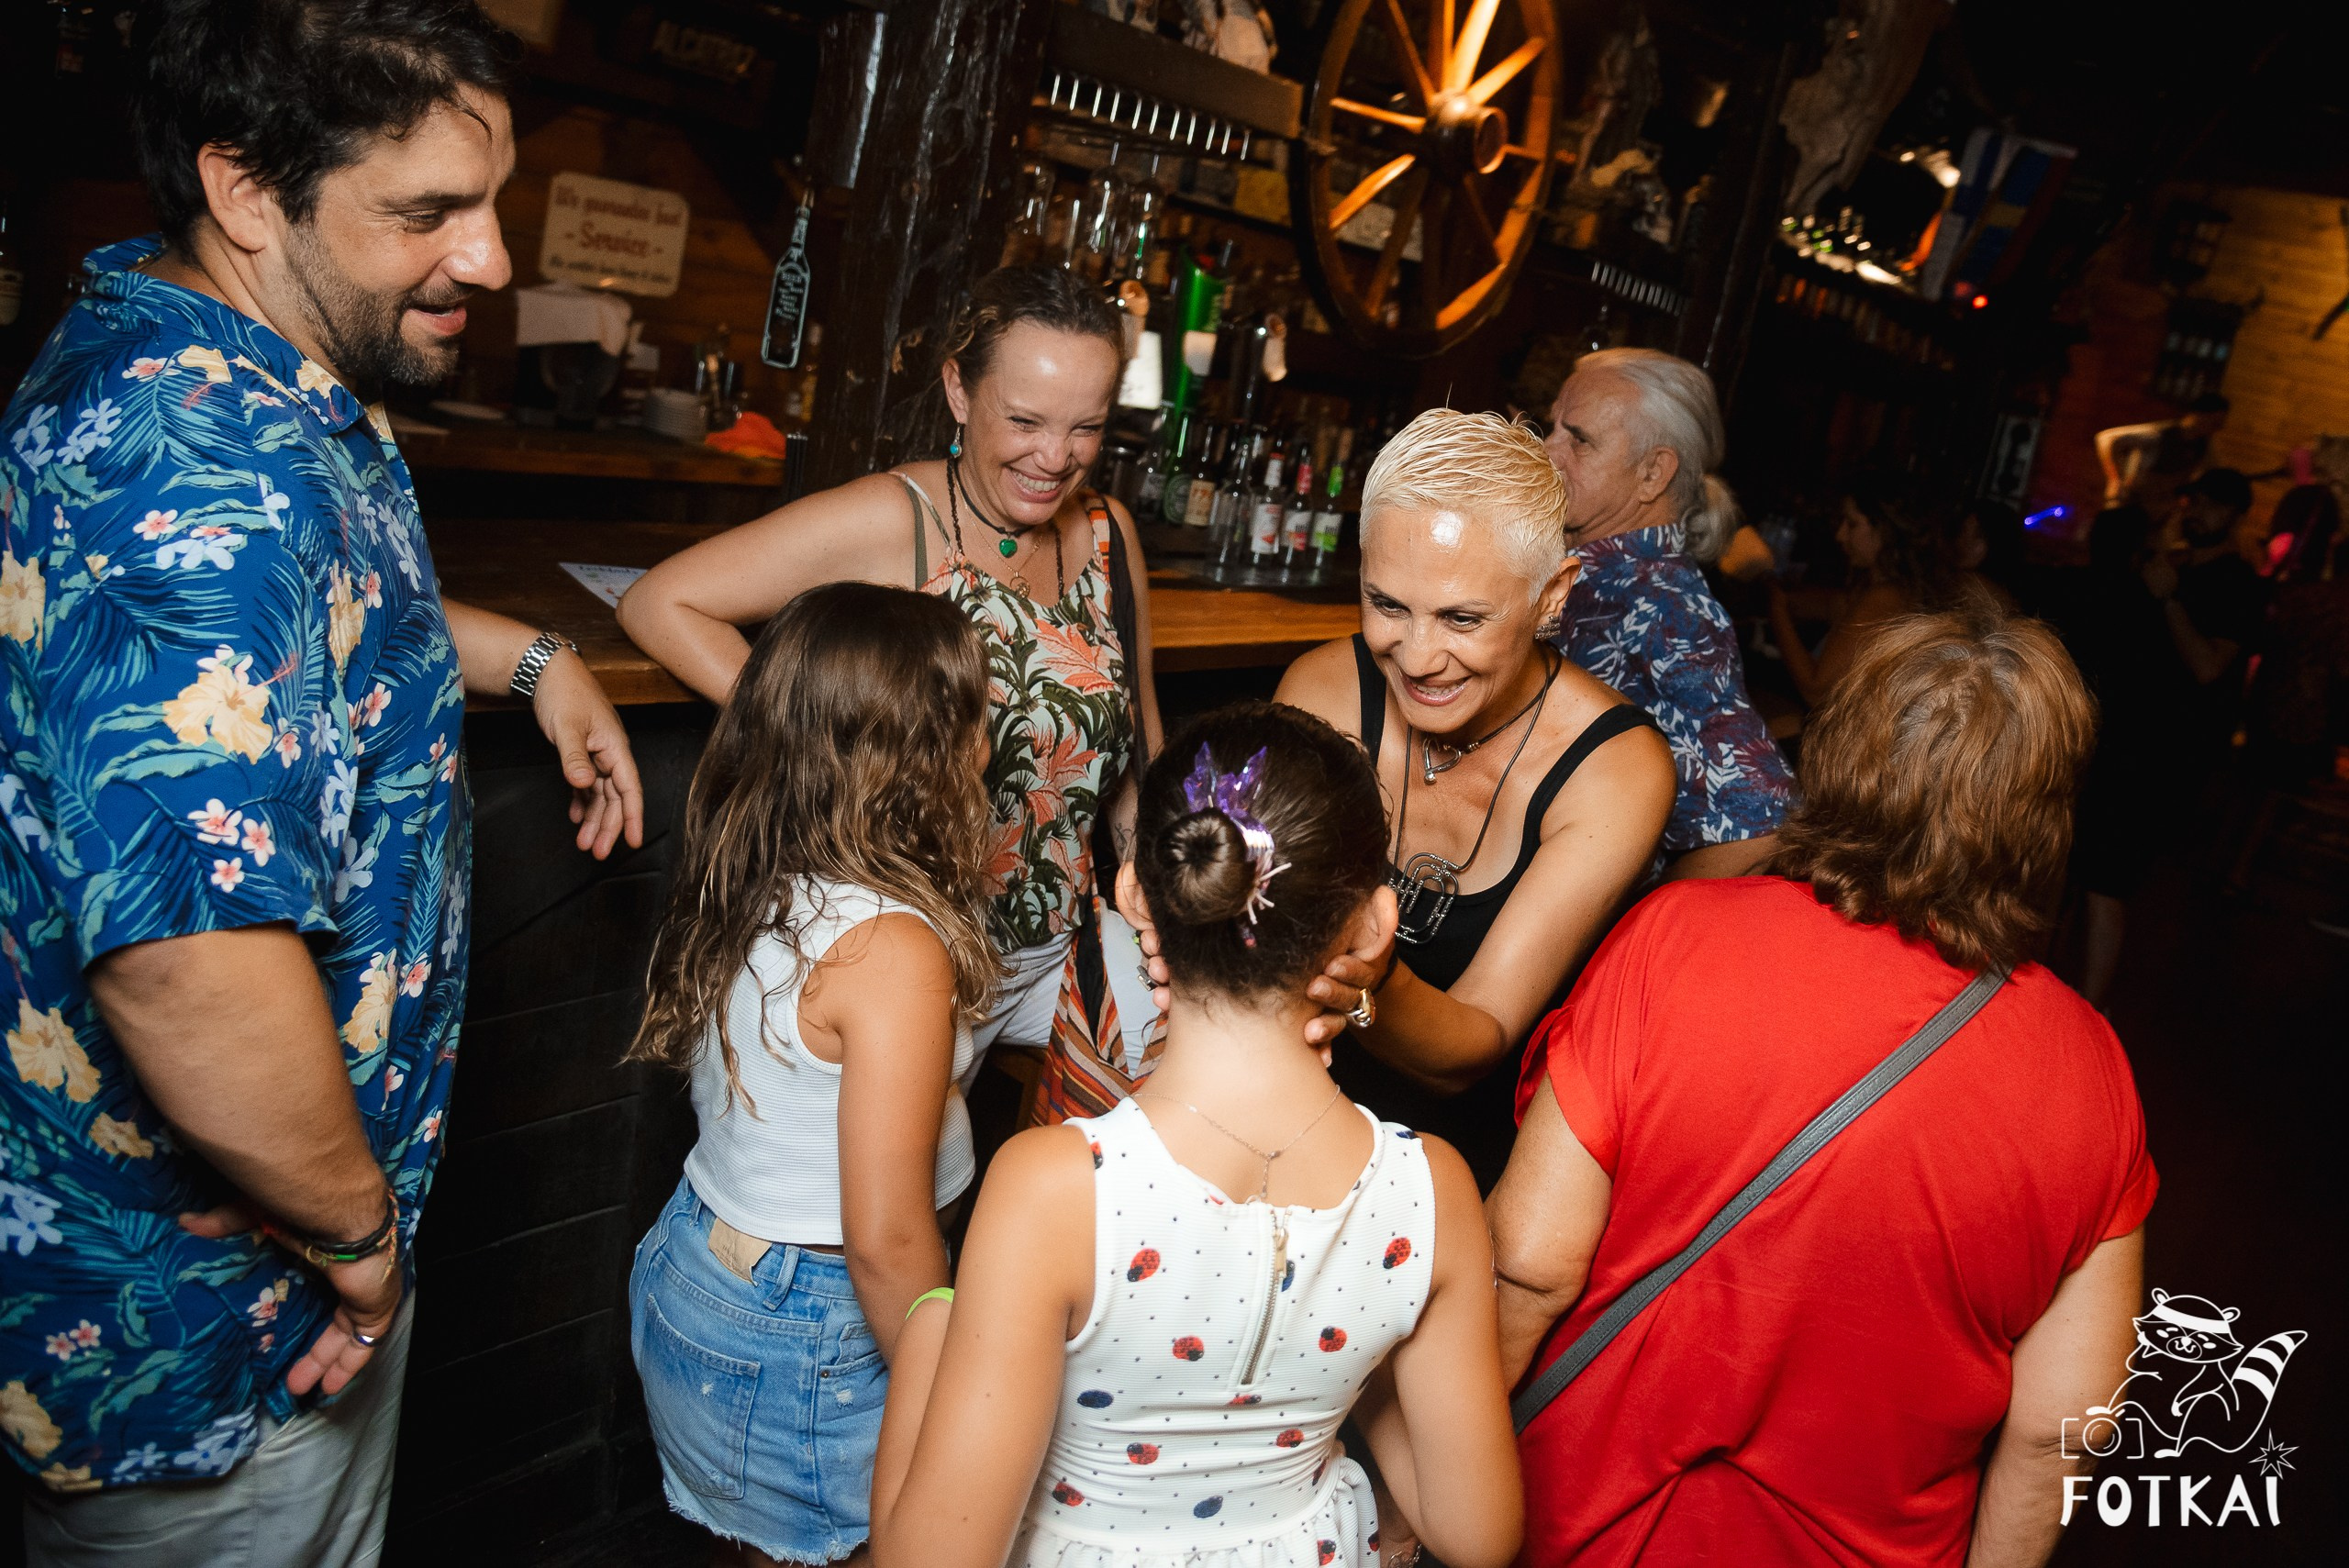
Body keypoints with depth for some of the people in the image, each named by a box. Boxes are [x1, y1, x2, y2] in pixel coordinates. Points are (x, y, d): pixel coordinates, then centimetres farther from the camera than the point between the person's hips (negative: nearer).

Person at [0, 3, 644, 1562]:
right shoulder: (205, 472, -33)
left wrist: (521, 654, 13)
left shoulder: (167, 345, 2)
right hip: (200, 1315, -9)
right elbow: (188, 966, -40)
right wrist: (359, 1227, -23)